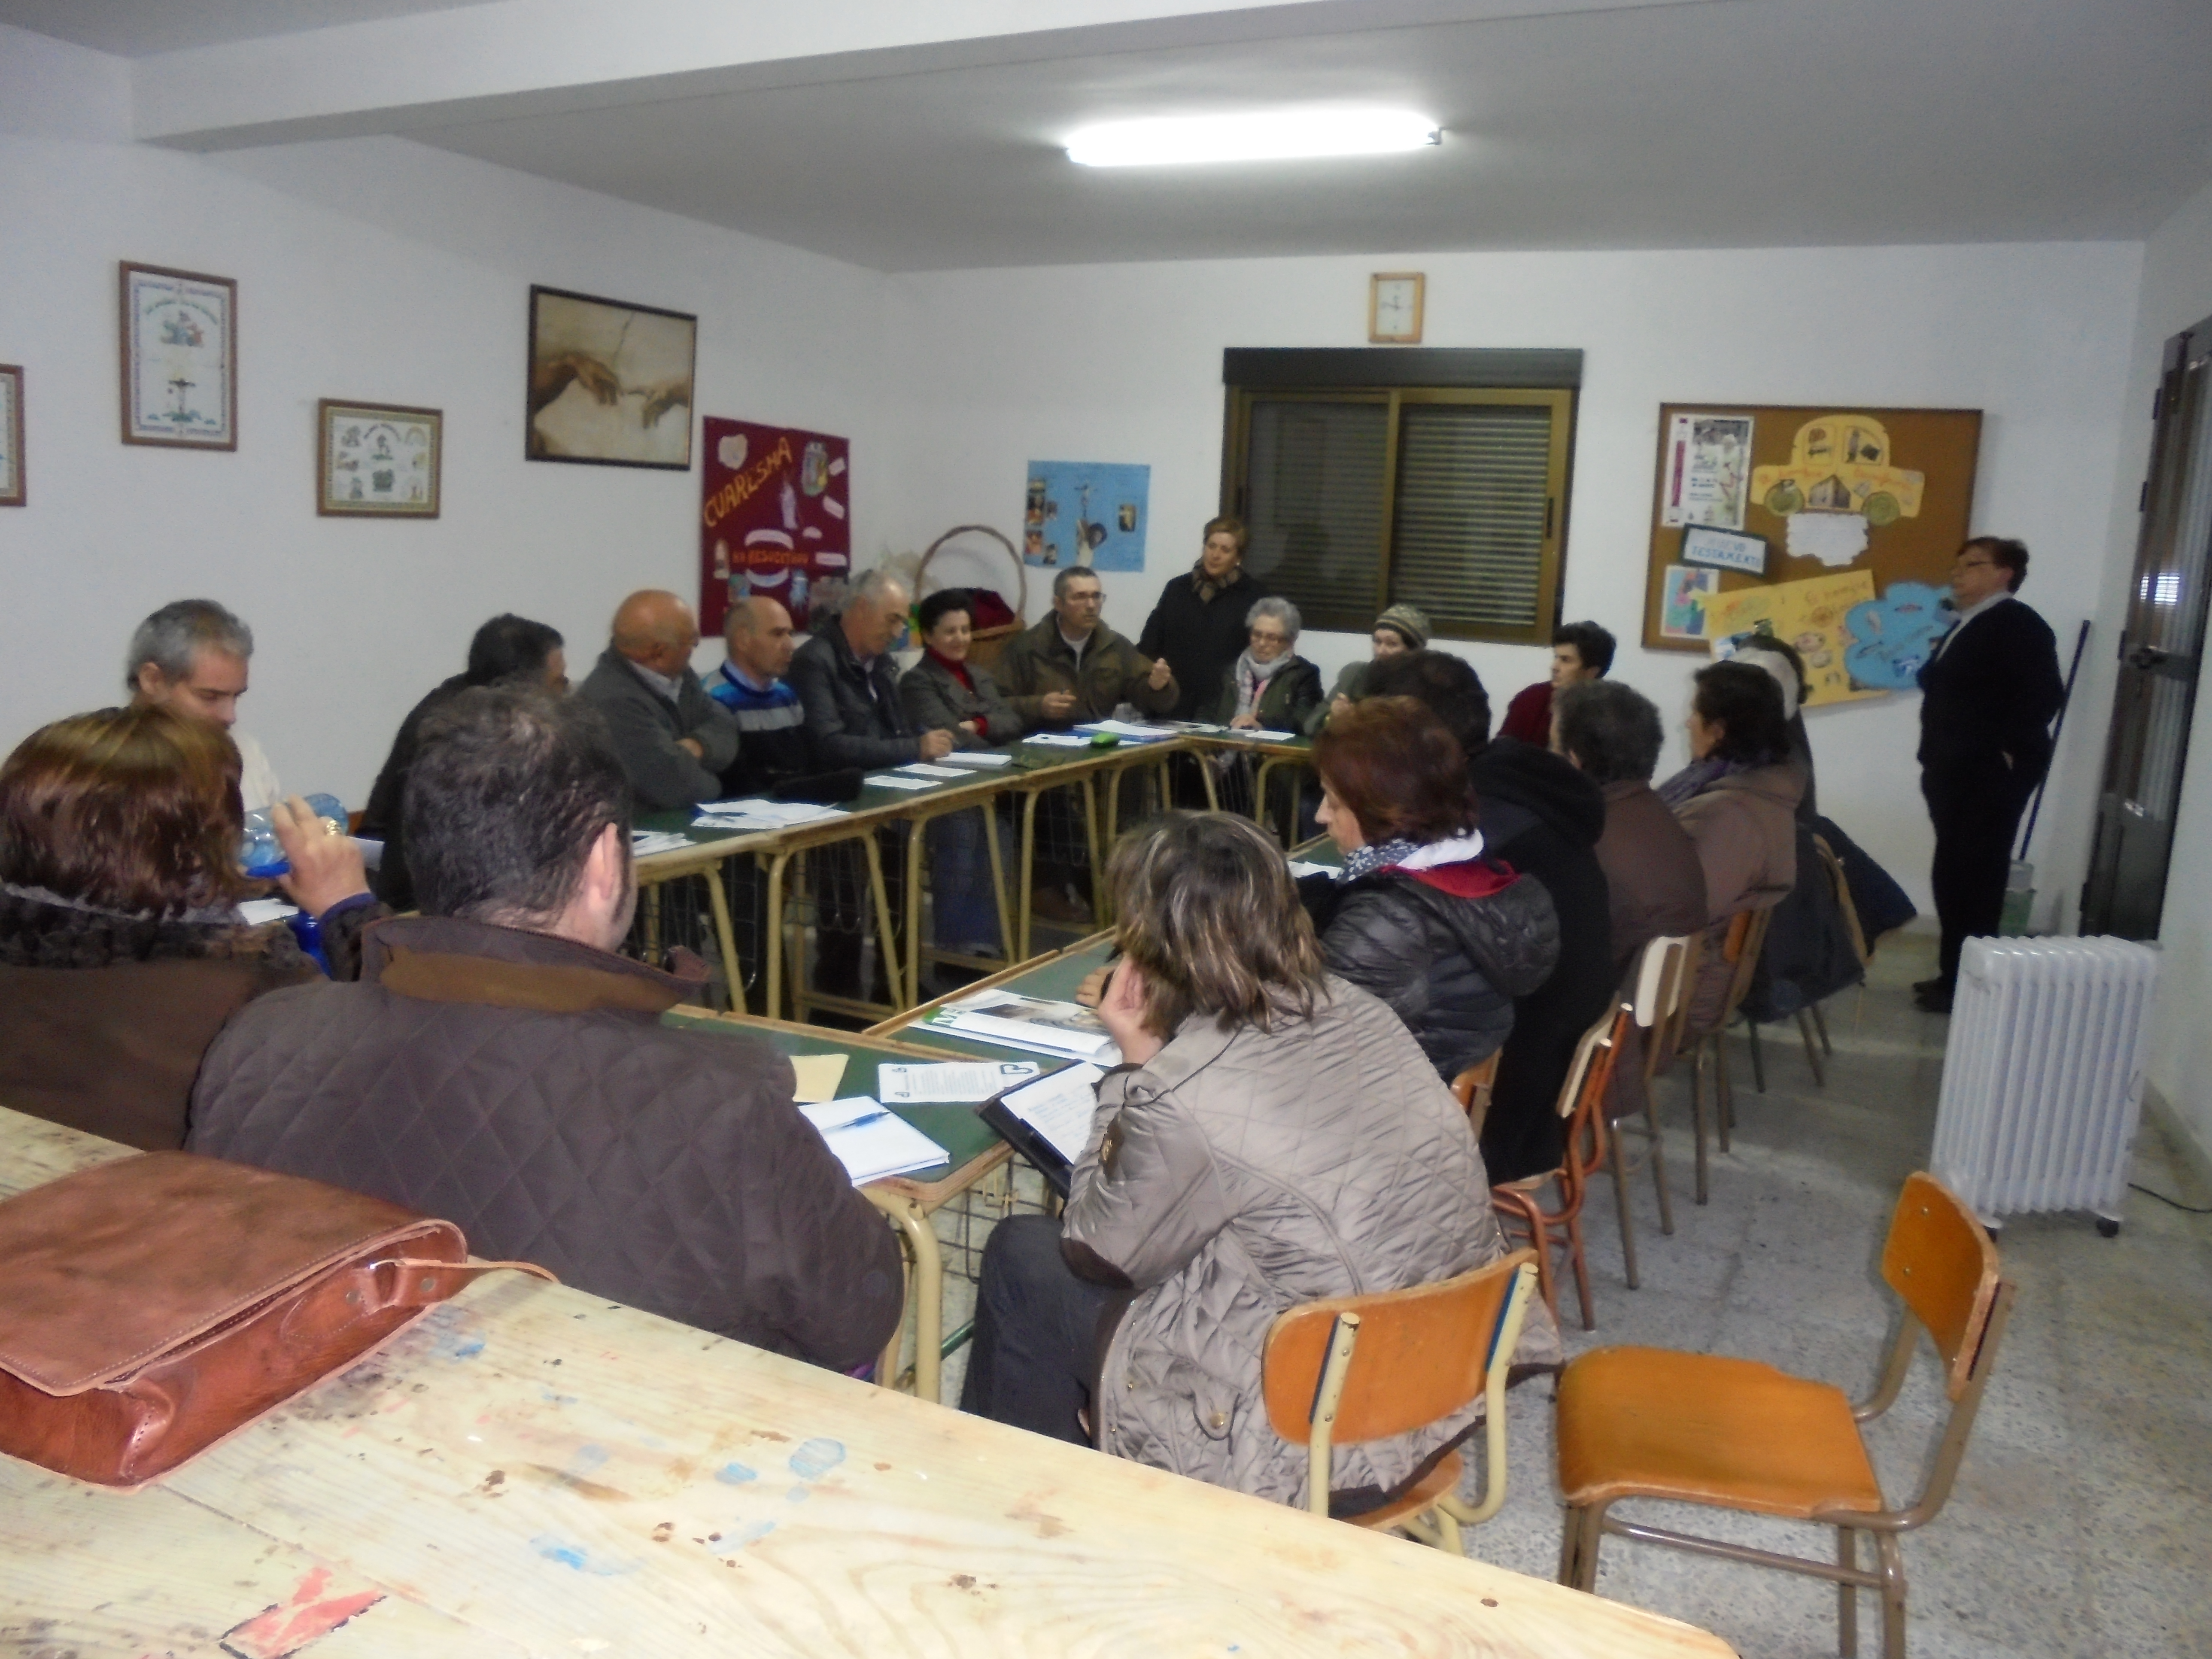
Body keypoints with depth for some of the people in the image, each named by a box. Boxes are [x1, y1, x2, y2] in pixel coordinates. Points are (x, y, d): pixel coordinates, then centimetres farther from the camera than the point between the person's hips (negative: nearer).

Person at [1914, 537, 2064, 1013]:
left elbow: (2044, 694, -20)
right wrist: (1937, 760, 13)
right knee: (1953, 876, 12)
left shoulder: (2018, 624, -10)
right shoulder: (1966, 626, 19)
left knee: (1975, 877, -6)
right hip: (1957, 773, 9)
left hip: (1992, 775, -9)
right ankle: (1954, 973, 20)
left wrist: (2009, 750, -18)